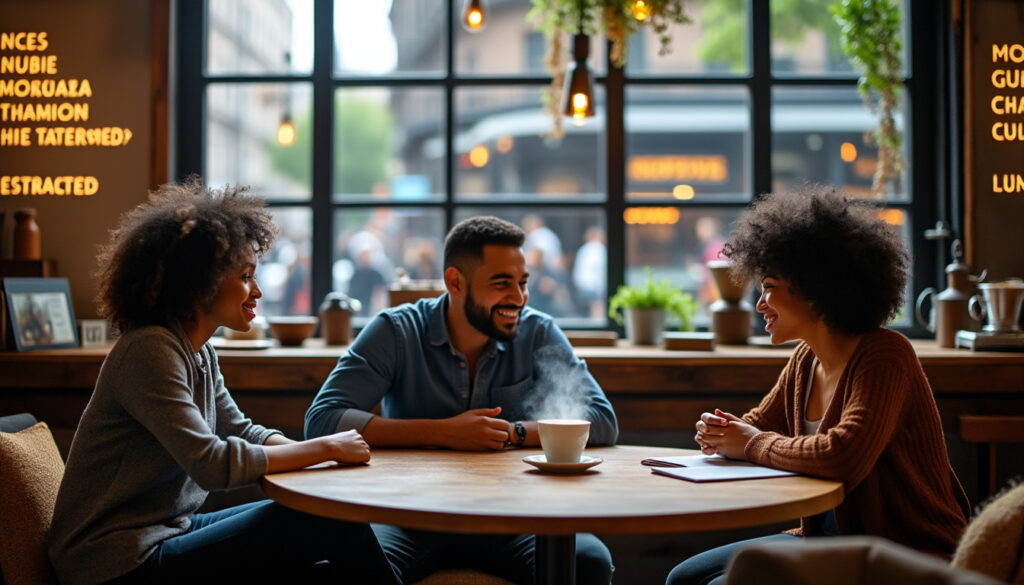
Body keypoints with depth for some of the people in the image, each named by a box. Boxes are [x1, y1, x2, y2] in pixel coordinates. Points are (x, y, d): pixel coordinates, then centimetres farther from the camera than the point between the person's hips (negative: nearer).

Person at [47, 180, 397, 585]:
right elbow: (213, 466, -27)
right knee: (329, 524, -15)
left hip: (165, 532, 9)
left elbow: (241, 431, 14)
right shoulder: (149, 351, -21)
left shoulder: (199, 352, 8)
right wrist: (325, 448, -19)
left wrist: (322, 451, -4)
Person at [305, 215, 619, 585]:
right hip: (413, 521, -2)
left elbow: (603, 422, -3)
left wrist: (513, 433, -18)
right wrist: (444, 432, -21)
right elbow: (322, 421, -15)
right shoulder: (396, 332, -5)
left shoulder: (538, 334, 0)